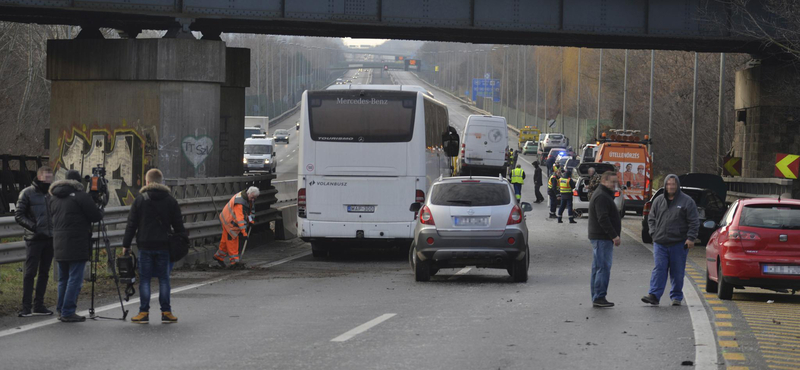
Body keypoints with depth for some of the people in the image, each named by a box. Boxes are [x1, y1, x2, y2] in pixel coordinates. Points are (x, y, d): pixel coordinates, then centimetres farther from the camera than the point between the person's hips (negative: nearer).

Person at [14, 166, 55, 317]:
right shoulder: (27, 193, -2)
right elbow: (18, 215, -5)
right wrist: (32, 226, -18)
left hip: (50, 239, 5)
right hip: (34, 239, -5)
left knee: (44, 273, 7)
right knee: (30, 272, -6)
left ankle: (38, 305, 13)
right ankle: (26, 307, -5)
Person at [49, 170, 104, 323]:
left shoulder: (54, 197, 12)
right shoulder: (80, 196, -11)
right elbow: (96, 216, -10)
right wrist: (100, 209, 11)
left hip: (59, 244, 7)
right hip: (76, 245, -7)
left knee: (63, 278, 16)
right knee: (75, 279, -4)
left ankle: (61, 310, 19)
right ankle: (68, 312, -7)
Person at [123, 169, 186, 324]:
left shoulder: (140, 200, -1)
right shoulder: (170, 201, 4)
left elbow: (131, 224, 0)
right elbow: (178, 225, 7)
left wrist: (126, 244, 6)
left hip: (145, 246, -1)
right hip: (164, 246, 1)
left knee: (144, 279, 3)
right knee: (164, 279, 6)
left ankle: (144, 312, 2)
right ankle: (166, 312, 6)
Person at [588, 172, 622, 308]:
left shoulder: (604, 195, 20)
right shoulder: (601, 197, -15)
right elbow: (603, 219, -22)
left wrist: (614, 235, 21)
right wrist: (614, 235, -22)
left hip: (599, 237, 11)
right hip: (602, 238, -11)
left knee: (598, 268, 12)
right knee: (603, 268, -11)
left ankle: (596, 298, 17)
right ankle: (599, 298, -12)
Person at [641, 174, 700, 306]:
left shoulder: (687, 201, 0)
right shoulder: (658, 200, 11)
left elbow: (694, 222, -1)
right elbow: (651, 219, 18)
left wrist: (691, 238, -9)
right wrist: (654, 233, 5)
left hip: (679, 243, -2)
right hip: (660, 243, 2)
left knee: (677, 272, 4)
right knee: (659, 269, -6)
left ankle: (676, 297, 14)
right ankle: (654, 295, -10)